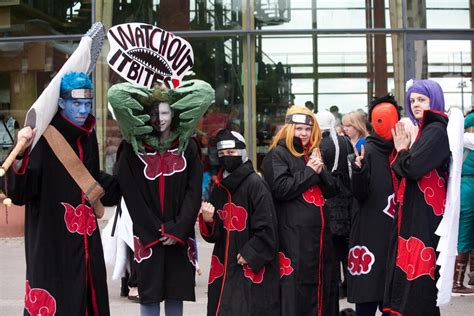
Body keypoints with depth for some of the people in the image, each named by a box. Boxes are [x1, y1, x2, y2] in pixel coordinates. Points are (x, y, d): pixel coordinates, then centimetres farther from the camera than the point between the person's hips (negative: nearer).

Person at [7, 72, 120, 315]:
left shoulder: (88, 136, 11)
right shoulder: (44, 139, -11)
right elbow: (19, 193, -20)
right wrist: (21, 154, -33)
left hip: (86, 239, 7)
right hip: (53, 243, -7)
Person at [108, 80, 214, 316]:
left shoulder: (188, 147, 4)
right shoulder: (133, 148, 0)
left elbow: (193, 192, -2)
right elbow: (133, 196, -5)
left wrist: (177, 230, -11)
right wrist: (155, 231, -11)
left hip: (179, 236, 1)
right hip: (147, 237, -1)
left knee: (175, 295, 7)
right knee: (149, 295, 1)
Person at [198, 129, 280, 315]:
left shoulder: (254, 183, -9)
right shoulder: (218, 187, 11)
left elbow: (266, 228, -12)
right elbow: (214, 235, 11)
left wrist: (250, 255, -12)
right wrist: (208, 220, -8)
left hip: (252, 269, -6)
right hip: (223, 268, 6)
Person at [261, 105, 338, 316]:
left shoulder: (312, 154, 21)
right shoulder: (278, 155, -1)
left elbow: (332, 190, 15)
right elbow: (281, 188, -15)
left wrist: (320, 170, -4)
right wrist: (310, 171, -9)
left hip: (319, 232, 7)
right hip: (293, 235, -7)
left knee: (322, 284, 9)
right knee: (296, 289, -7)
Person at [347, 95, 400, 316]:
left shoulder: (398, 152, 10)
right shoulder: (368, 150, -6)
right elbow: (360, 194, -12)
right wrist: (359, 172, -31)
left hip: (393, 232, 6)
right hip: (371, 233, -6)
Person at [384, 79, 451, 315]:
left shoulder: (436, 131, -13)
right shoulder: (426, 130, 17)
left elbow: (413, 168, -22)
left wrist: (402, 151, -5)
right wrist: (403, 152, 3)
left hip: (425, 216, -10)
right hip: (414, 213, 10)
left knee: (418, 282, -7)